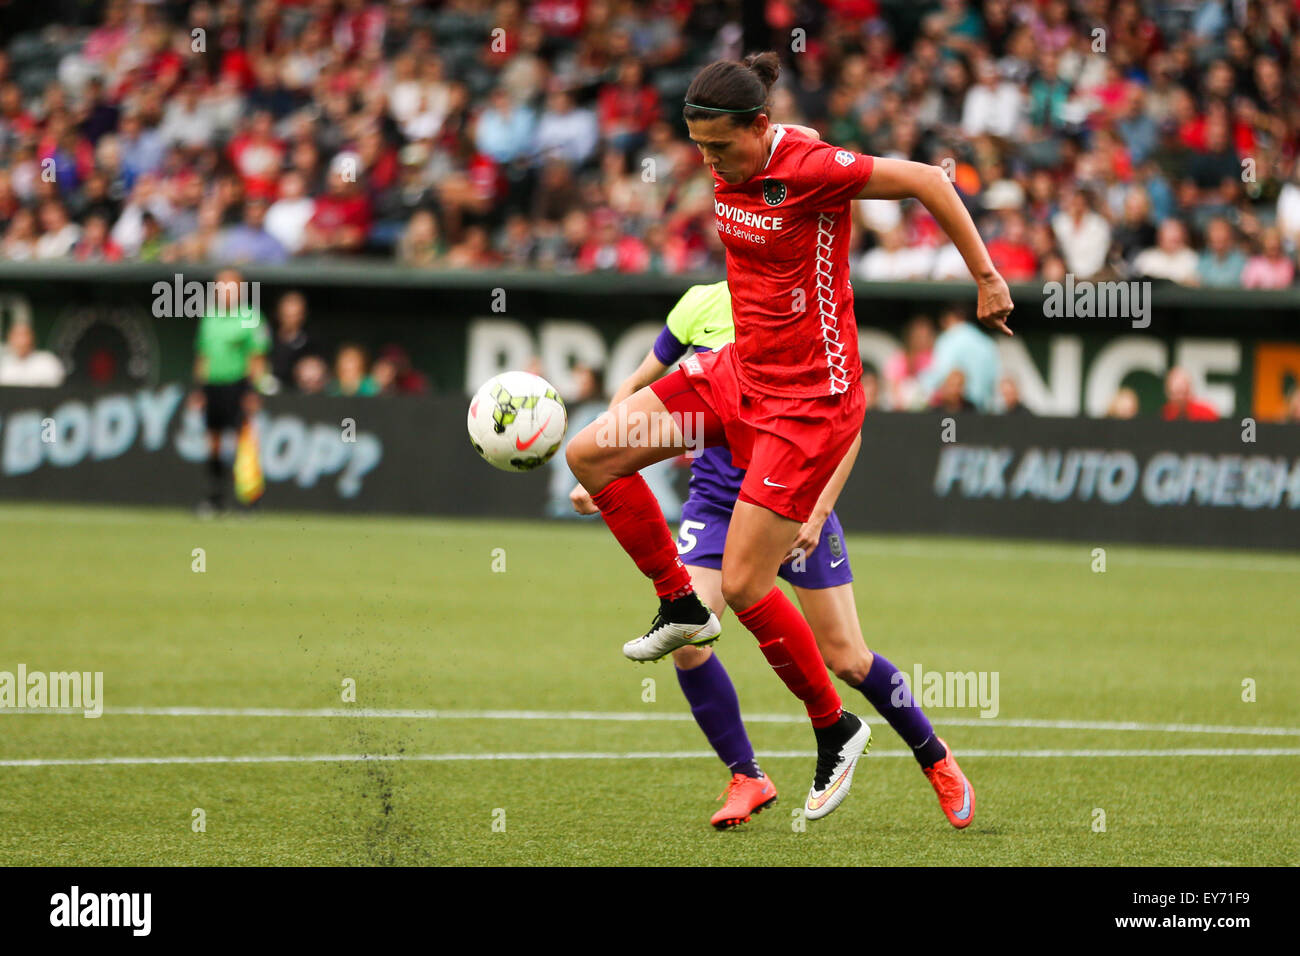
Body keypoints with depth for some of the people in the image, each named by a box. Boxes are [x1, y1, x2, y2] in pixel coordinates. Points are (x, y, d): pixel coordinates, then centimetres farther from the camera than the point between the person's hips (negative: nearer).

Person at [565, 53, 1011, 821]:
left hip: (809, 398, -8)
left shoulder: (810, 169, -22)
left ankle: (835, 728, 12)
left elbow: (928, 181, -16)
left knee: (744, 586, -8)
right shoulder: (729, 168, 1)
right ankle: (681, 605, 16)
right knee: (590, 453, 0)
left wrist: (987, 278, -12)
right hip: (739, 372, 8)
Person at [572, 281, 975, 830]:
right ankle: (746, 779, -1)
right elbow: (638, 387, 7)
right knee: (684, 637, -18)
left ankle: (934, 758, 24)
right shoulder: (703, 306, -3)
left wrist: (818, 510, -16)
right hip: (716, 500, 2)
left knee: (847, 660, -1)